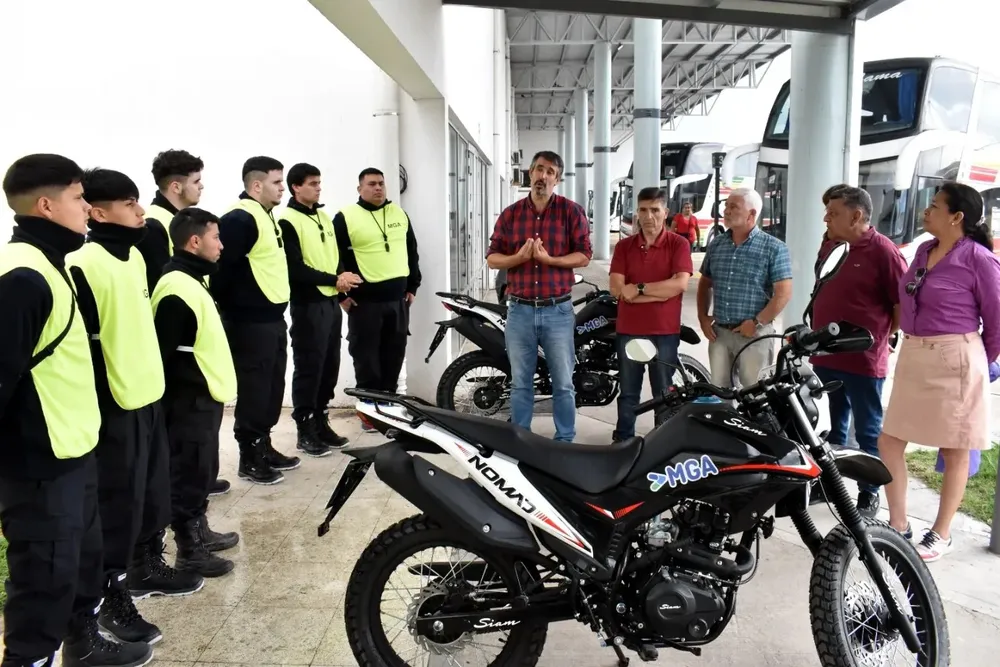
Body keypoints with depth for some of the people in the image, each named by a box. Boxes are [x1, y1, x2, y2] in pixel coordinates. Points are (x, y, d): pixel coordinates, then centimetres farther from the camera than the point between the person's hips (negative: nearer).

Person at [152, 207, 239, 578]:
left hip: (205, 396, 10)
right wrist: (193, 389, -17)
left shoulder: (192, 279, 12)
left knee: (203, 471, 20)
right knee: (190, 475, 1)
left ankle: (200, 532, 34)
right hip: (190, 401, -10)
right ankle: (189, 551, 13)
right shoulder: (177, 289, -21)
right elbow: (168, 355, -23)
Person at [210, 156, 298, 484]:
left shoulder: (266, 216, 17)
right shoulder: (239, 219, -16)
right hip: (251, 322, -10)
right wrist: (229, 310, -15)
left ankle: (264, 446, 29)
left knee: (272, 388, 16)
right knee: (254, 390, -1)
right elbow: (221, 269, -21)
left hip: (273, 318, 10)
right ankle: (250, 458, 11)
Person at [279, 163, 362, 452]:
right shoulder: (288, 221, -10)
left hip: (331, 302, 8)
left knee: (330, 366, 12)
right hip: (308, 305, -8)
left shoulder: (323, 216, 15)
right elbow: (295, 269, -16)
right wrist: (334, 280, -16)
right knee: (308, 368, -2)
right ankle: (305, 431, 7)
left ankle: (320, 422, 23)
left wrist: (343, 277, -2)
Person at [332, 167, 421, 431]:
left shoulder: (399, 213, 12)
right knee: (366, 358, 1)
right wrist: (341, 294, -9)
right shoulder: (346, 217, -4)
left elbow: (411, 251, 17)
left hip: (398, 299, 5)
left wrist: (413, 286, 13)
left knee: (393, 357, 11)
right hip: (364, 300, -5)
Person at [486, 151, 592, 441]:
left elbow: (584, 256, -5)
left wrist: (549, 259, -19)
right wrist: (519, 257, -15)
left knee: (563, 384, 6)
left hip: (558, 311, -2)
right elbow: (492, 258, 4)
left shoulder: (572, 211, 0)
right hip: (519, 310, 2)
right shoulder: (510, 214, 6)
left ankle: (565, 442, 19)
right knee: (520, 383, 11)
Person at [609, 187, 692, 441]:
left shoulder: (679, 244, -2)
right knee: (628, 392, 13)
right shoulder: (624, 246, 4)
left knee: (664, 393, 9)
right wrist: (661, 292, -13)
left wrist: (640, 288, -14)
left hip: (665, 331, -2)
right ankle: (623, 439, 24)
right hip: (628, 329, 2)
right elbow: (617, 289, -7)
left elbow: (680, 283, -16)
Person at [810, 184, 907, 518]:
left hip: (863, 361, -7)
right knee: (831, 429, 19)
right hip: (824, 356, 7)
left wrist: (881, 338, -6)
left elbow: (904, 303, -12)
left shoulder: (883, 251, -13)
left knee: (868, 432, 7)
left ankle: (869, 494, 19)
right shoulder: (829, 244, 9)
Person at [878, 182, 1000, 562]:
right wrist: (914, 345, 18)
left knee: (954, 451, 8)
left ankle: (941, 534, 22)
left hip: (954, 362, -7)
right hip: (912, 357, 7)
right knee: (889, 441, 7)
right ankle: (898, 525, 20)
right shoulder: (923, 251, 8)